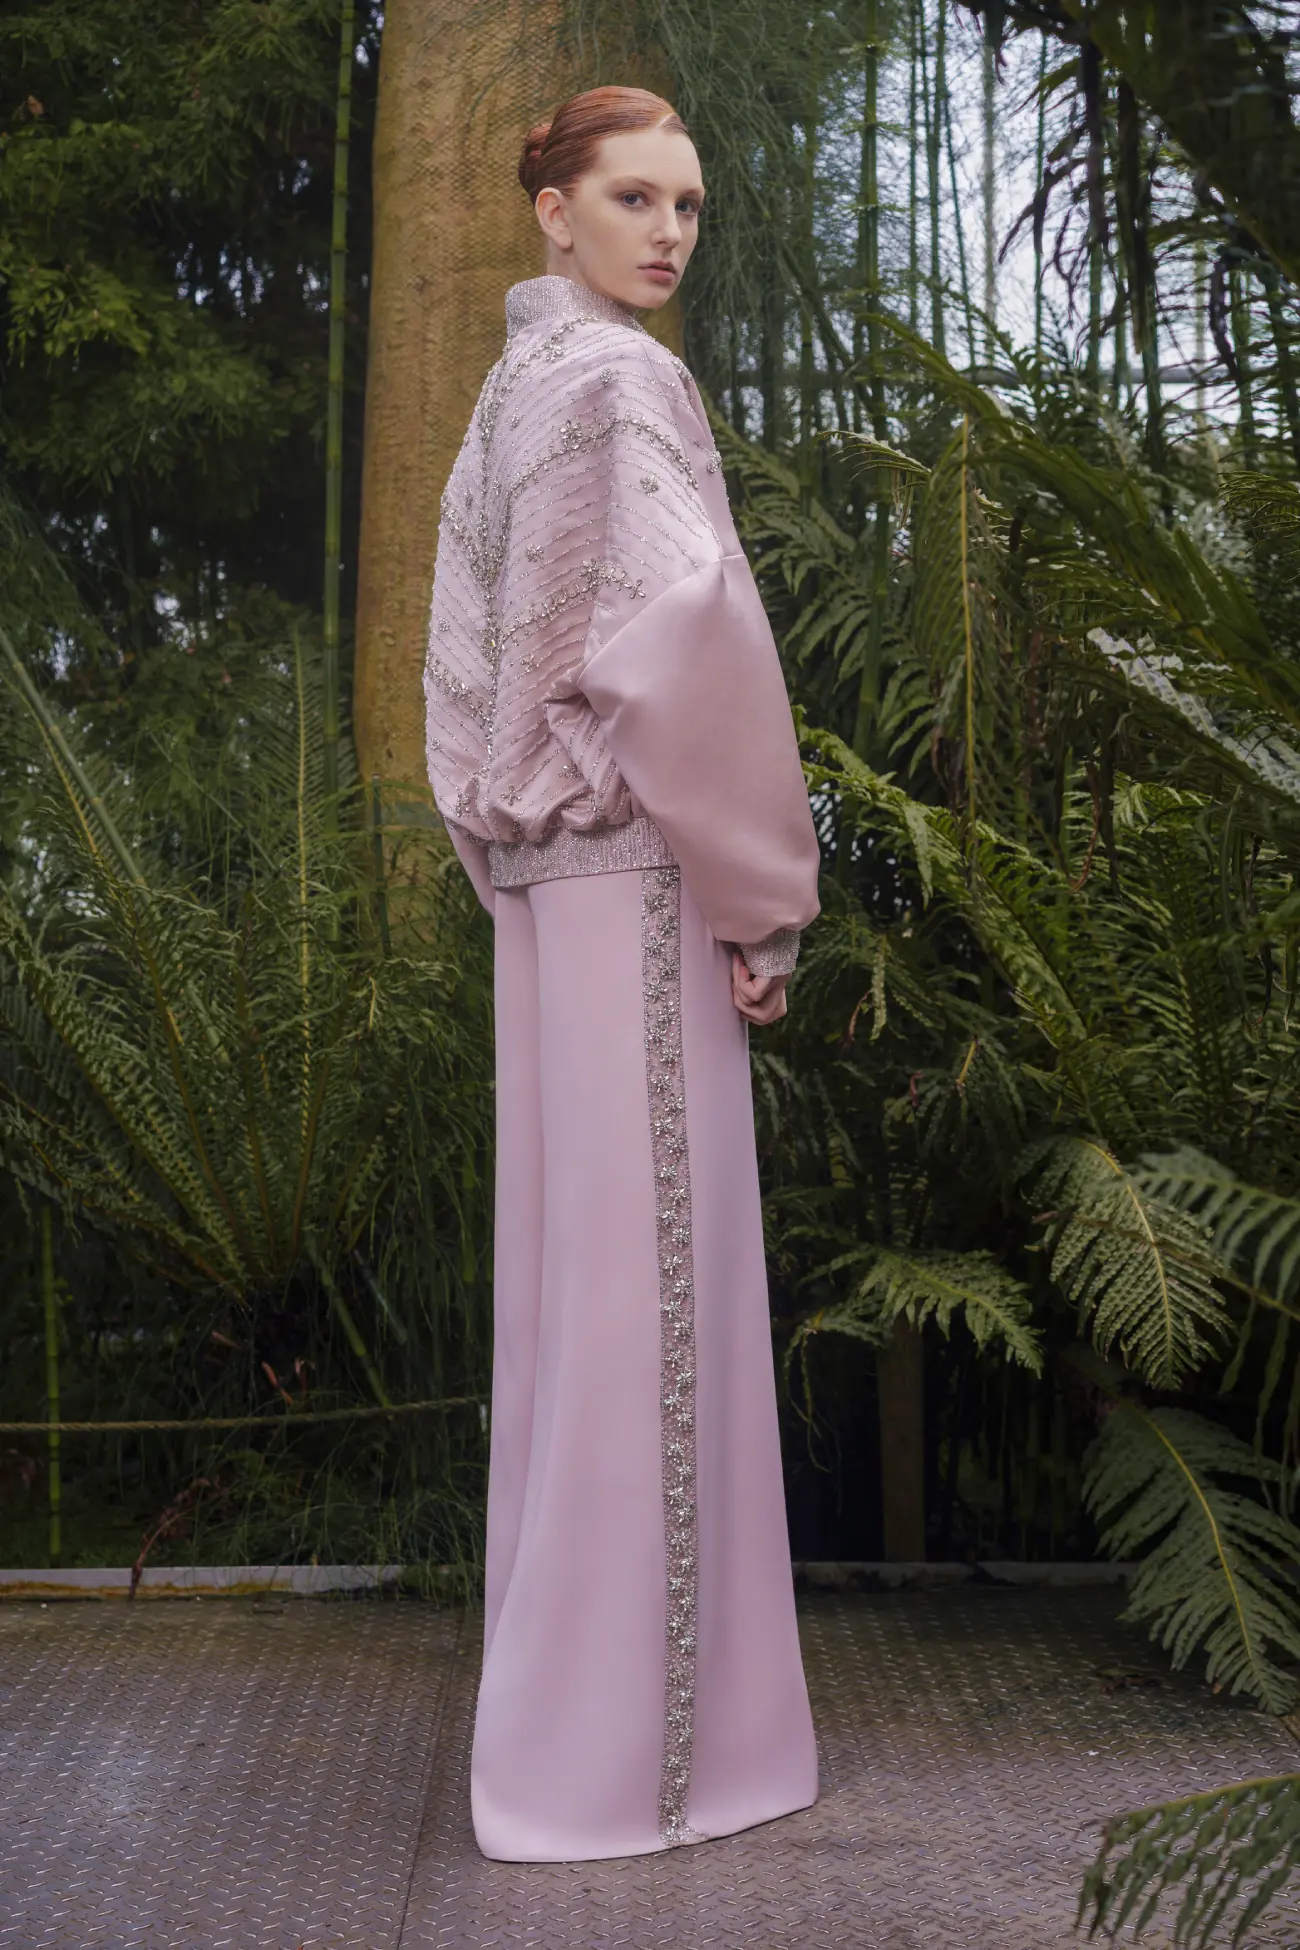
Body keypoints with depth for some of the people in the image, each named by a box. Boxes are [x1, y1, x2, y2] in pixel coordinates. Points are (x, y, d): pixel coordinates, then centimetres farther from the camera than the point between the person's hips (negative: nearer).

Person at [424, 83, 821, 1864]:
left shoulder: (510, 396, 20)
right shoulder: (621, 379, -9)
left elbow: (468, 669, 23)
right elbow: (682, 638, -21)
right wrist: (764, 896, -13)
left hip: (548, 881, 10)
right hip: (641, 875, -10)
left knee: (576, 1281, 12)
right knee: (651, 1283, -6)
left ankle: (561, 1696, 23)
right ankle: (633, 1744, 3)